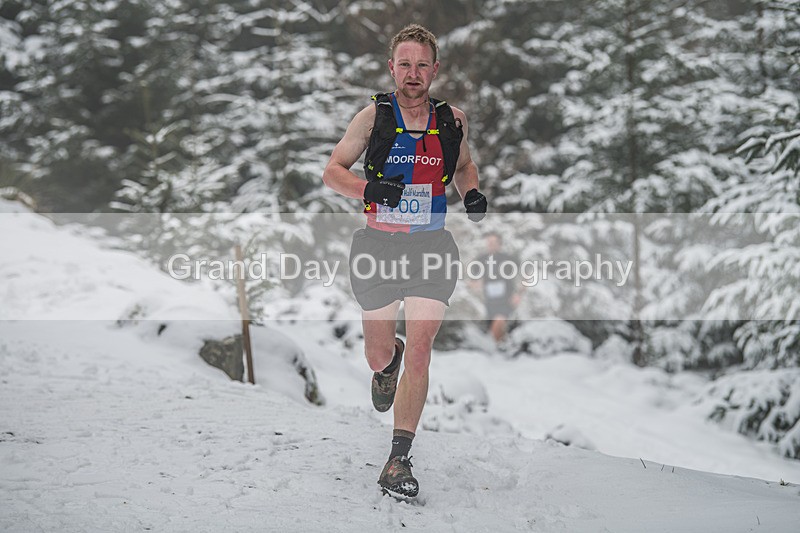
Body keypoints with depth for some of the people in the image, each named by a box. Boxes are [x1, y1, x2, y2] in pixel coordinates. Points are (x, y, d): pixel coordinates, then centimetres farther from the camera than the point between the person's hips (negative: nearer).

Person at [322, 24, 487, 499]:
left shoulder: (453, 120, 1)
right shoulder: (374, 116, -4)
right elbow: (332, 171, 0)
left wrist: (472, 193, -1)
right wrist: (368, 188, -20)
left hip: (431, 248, 0)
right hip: (377, 246, 0)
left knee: (419, 351, -12)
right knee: (379, 353, 11)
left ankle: (399, 460, -6)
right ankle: (388, 362, 52)